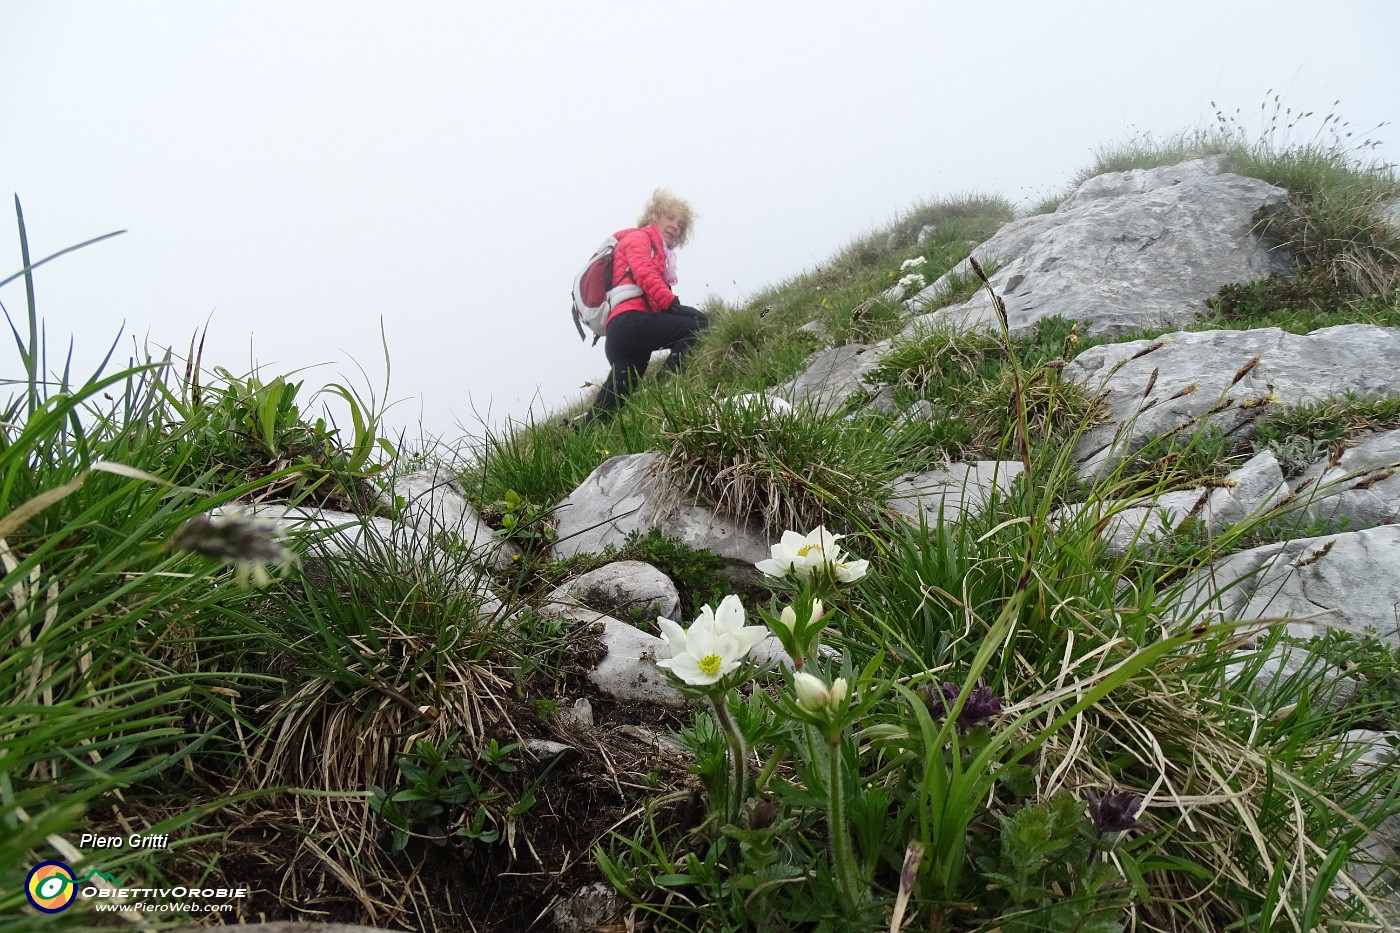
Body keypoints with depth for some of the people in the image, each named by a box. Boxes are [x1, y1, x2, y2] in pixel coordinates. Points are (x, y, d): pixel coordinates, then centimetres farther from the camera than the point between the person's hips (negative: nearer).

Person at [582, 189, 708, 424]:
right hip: (629, 322, -9)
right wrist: (674, 304, -19)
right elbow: (644, 274, -8)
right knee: (697, 324, -21)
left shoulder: (659, 254, 38)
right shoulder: (639, 237, 13)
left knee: (611, 405, 1)